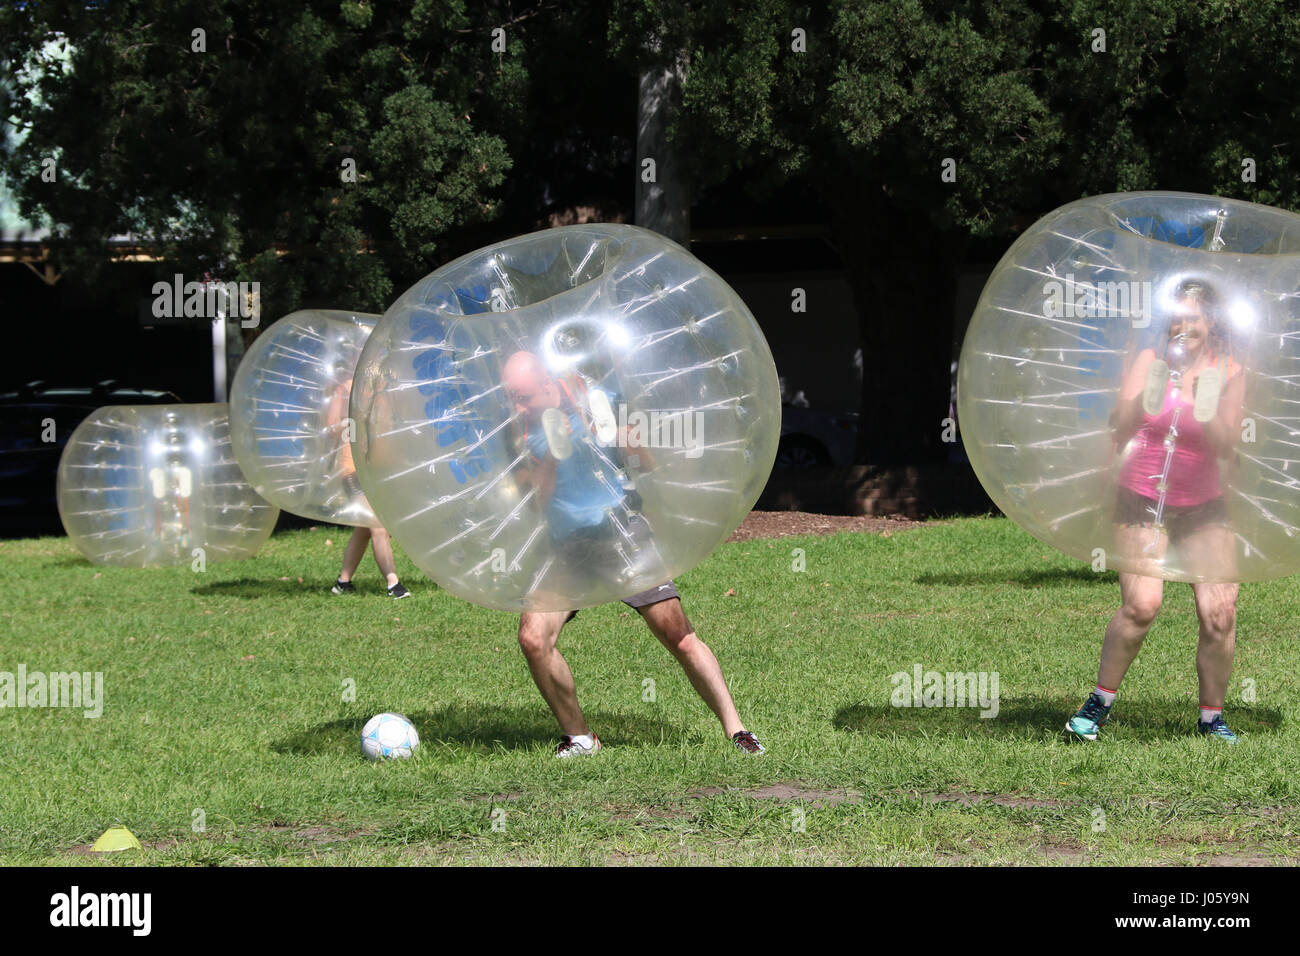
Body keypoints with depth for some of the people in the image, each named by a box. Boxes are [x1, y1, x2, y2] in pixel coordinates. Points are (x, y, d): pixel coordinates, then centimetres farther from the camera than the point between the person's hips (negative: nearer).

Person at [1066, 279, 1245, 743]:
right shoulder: (1151, 361, -3)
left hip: (1202, 505, 2)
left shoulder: (1228, 372, -1)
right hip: (1144, 500, -2)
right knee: (1141, 605, -18)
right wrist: (1144, 403, -30)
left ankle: (1211, 716, 9)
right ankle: (1101, 701, -1)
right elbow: (1119, 433, -11)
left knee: (1220, 612, -8)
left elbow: (1225, 447, -9)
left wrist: (1207, 412, -28)